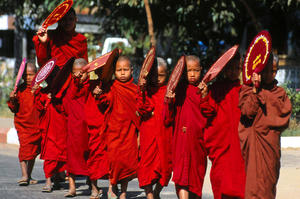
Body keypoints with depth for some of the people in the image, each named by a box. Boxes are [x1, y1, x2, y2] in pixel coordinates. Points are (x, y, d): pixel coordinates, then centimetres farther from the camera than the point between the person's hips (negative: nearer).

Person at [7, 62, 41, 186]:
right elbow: (14, 109, 0)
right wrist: (12, 100, -19)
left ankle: (29, 176, 20)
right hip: (22, 124, -3)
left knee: (34, 150, 9)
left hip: (37, 125, 3)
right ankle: (24, 175, -20)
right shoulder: (20, 89, -2)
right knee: (24, 147, -17)